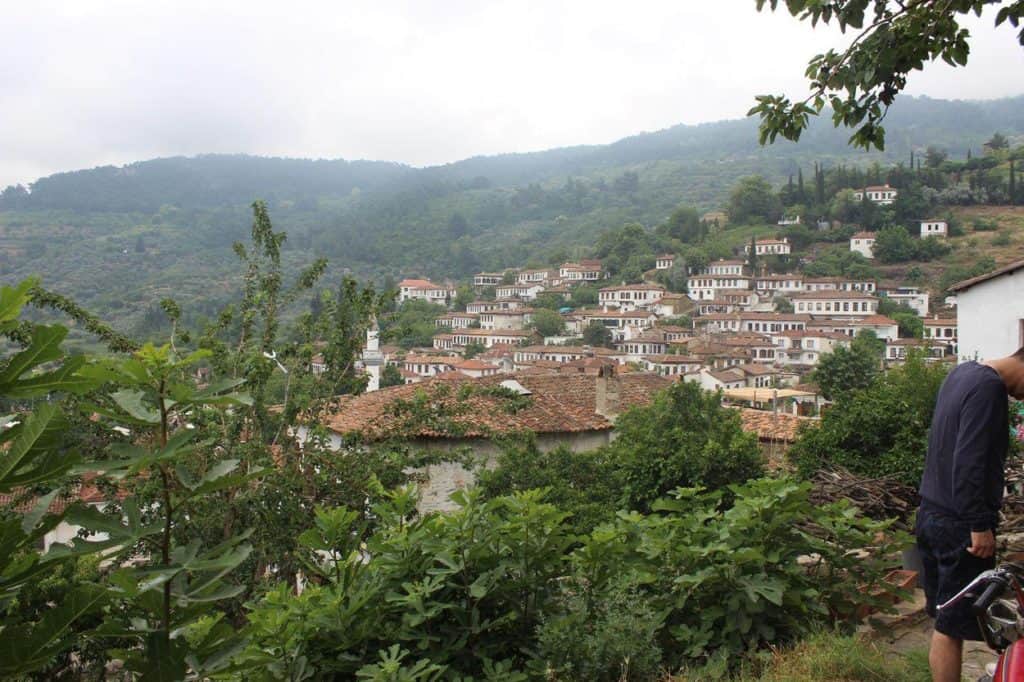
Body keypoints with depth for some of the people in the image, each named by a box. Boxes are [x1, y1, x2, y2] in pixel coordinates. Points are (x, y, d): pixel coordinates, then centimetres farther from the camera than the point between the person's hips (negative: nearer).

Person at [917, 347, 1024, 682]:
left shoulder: (963, 372, 12)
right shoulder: (989, 388, -18)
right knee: (952, 626, -1)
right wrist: (980, 525, -22)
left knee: (944, 620, 17)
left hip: (931, 514, 10)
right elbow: (969, 462, -25)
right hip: (959, 525, -9)